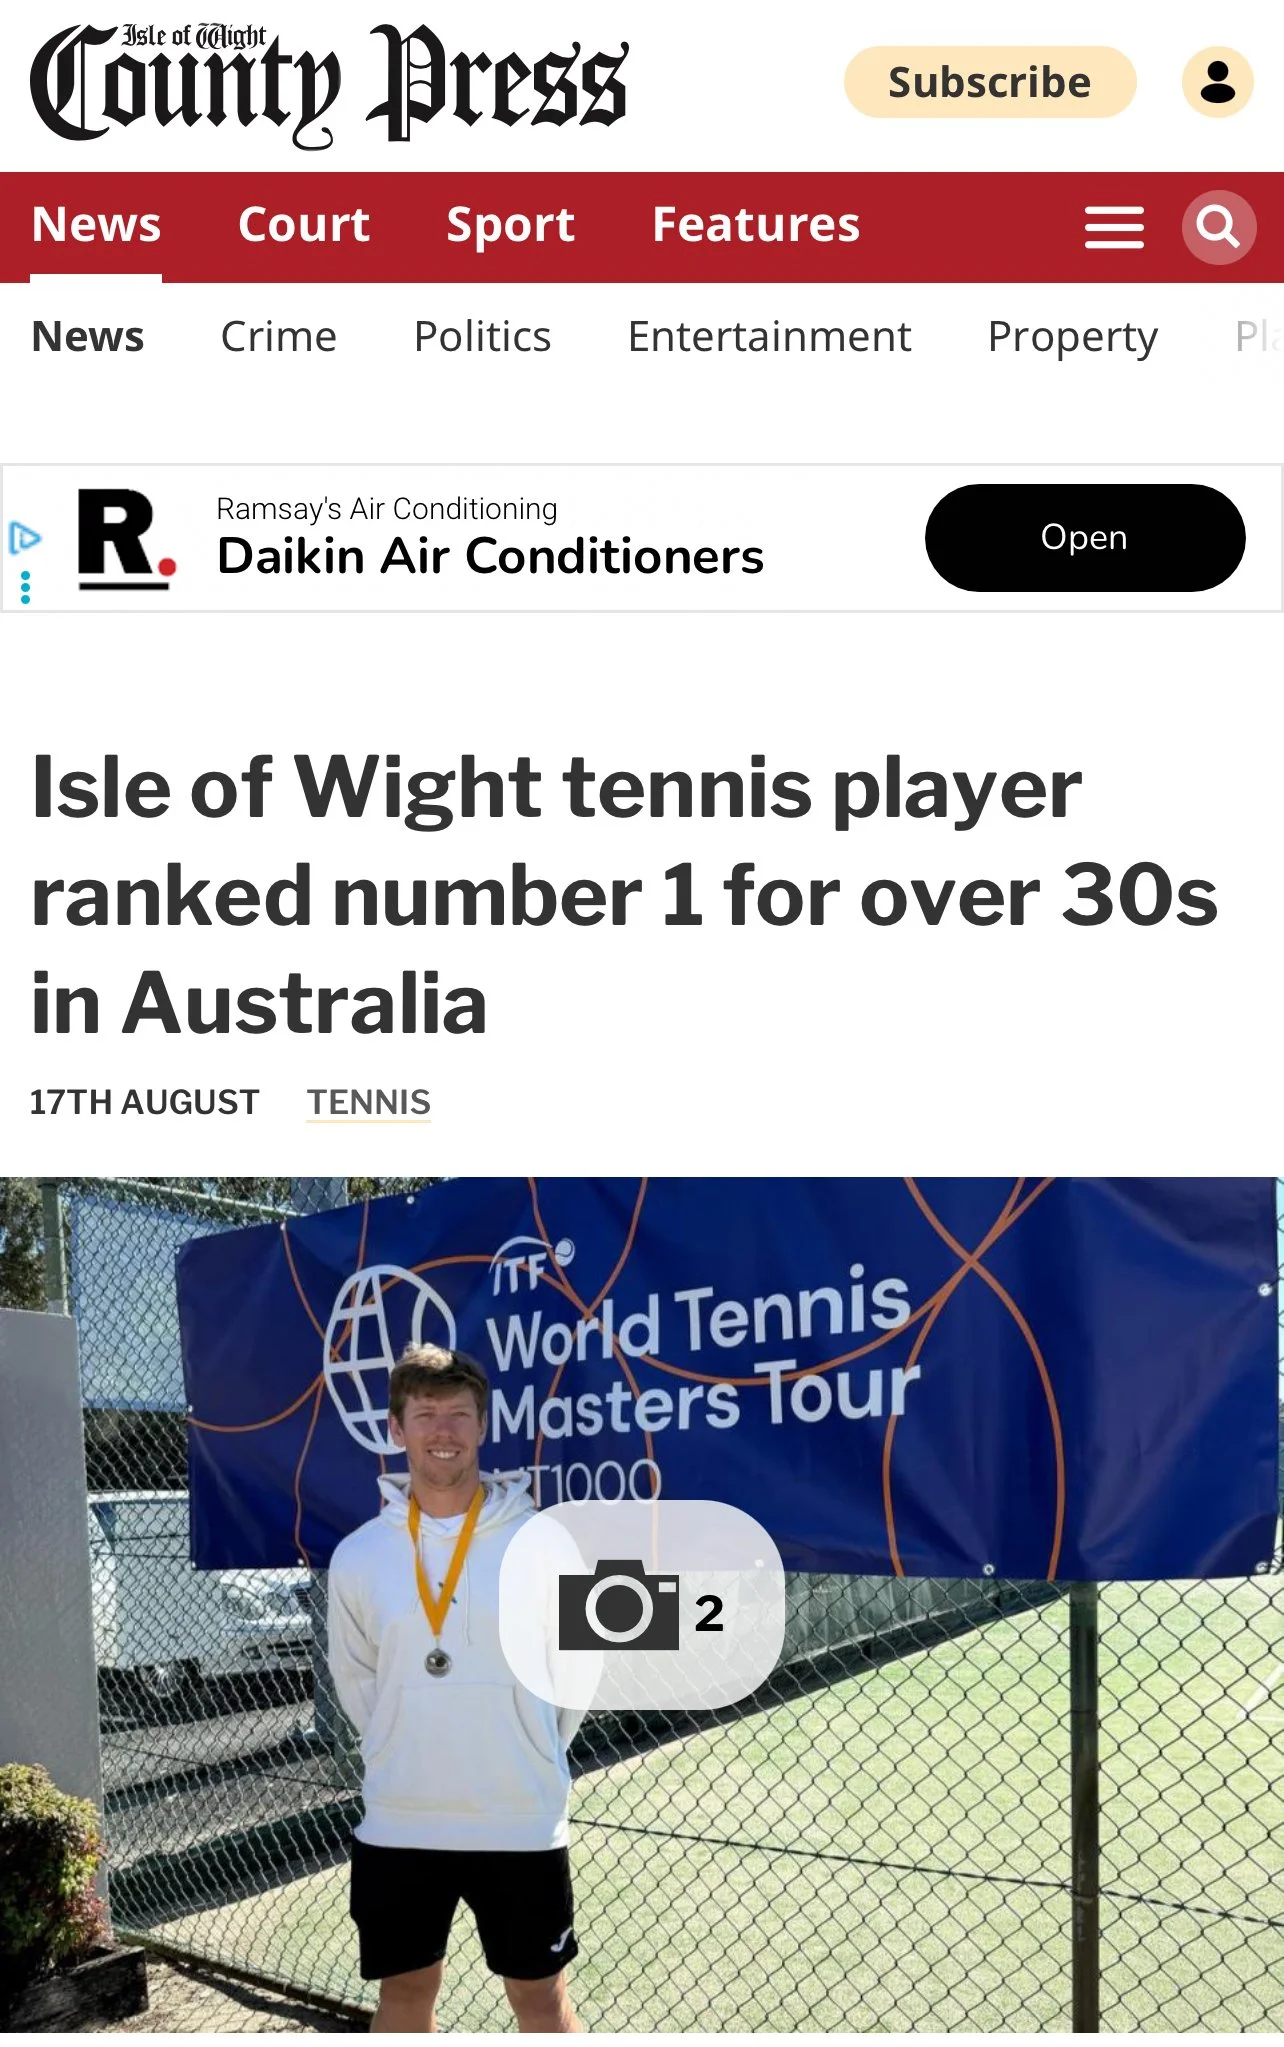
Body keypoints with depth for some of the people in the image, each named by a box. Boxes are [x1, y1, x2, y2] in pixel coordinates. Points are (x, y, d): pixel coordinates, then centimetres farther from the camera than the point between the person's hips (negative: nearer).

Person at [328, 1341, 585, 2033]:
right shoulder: (357, 1556, -3)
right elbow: (354, 1679, 11)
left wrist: (529, 1757, 6)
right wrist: (405, 1756, 9)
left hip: (522, 1823, -2)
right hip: (397, 1826, 2)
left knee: (540, 1997, 10)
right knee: (404, 1993, 15)